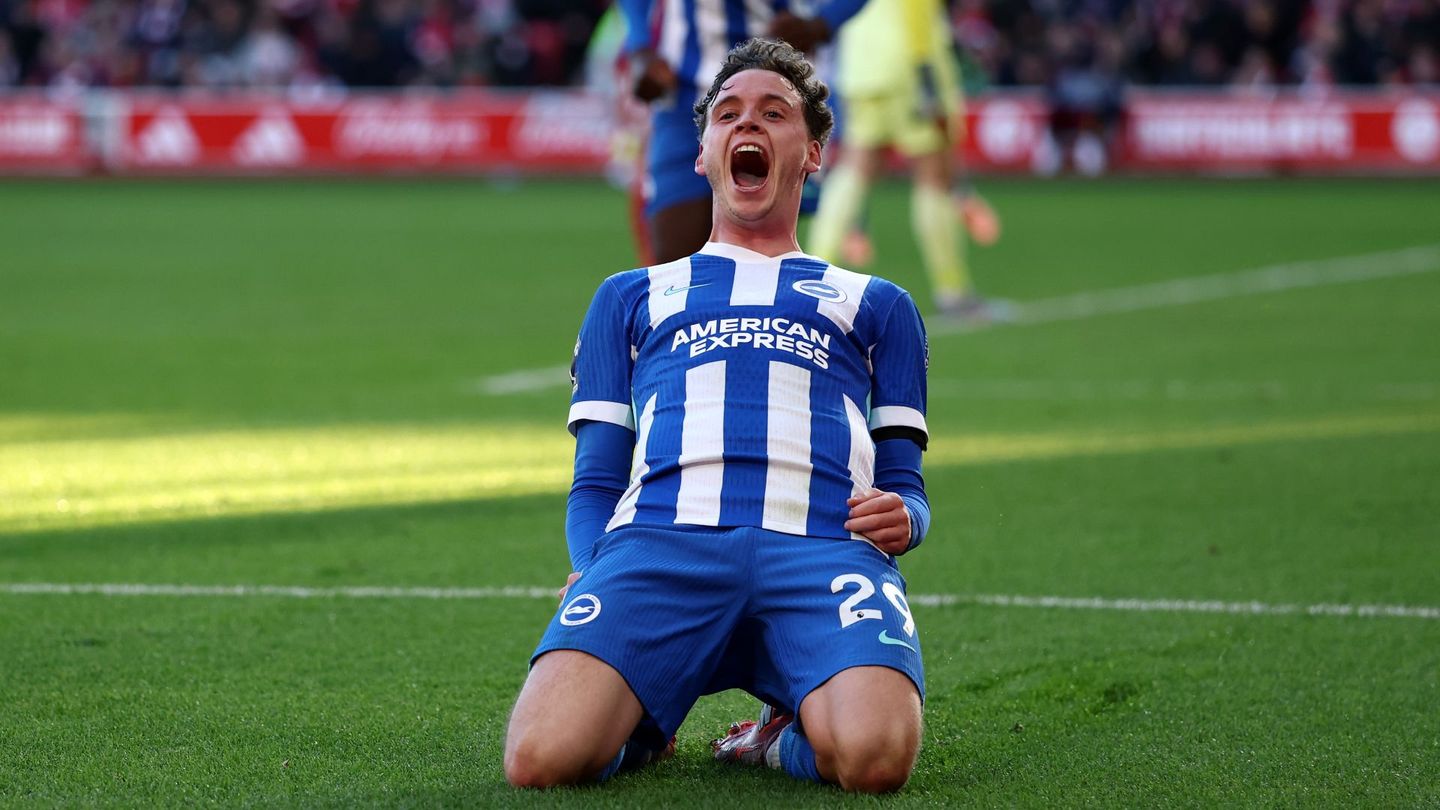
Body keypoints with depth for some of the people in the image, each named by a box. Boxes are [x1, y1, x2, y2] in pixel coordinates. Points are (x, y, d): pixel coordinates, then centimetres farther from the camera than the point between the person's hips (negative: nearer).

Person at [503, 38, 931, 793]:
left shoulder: (875, 304, 33)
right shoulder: (631, 296, 34)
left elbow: (905, 482, 27)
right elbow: (596, 481, 26)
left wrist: (904, 517, 0)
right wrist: (594, 571, 2)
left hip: (822, 544, 0)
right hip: (661, 537, 0)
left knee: (874, 757, -36)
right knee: (542, 756, -31)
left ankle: (784, 736, 0)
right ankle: (640, 724, 4)